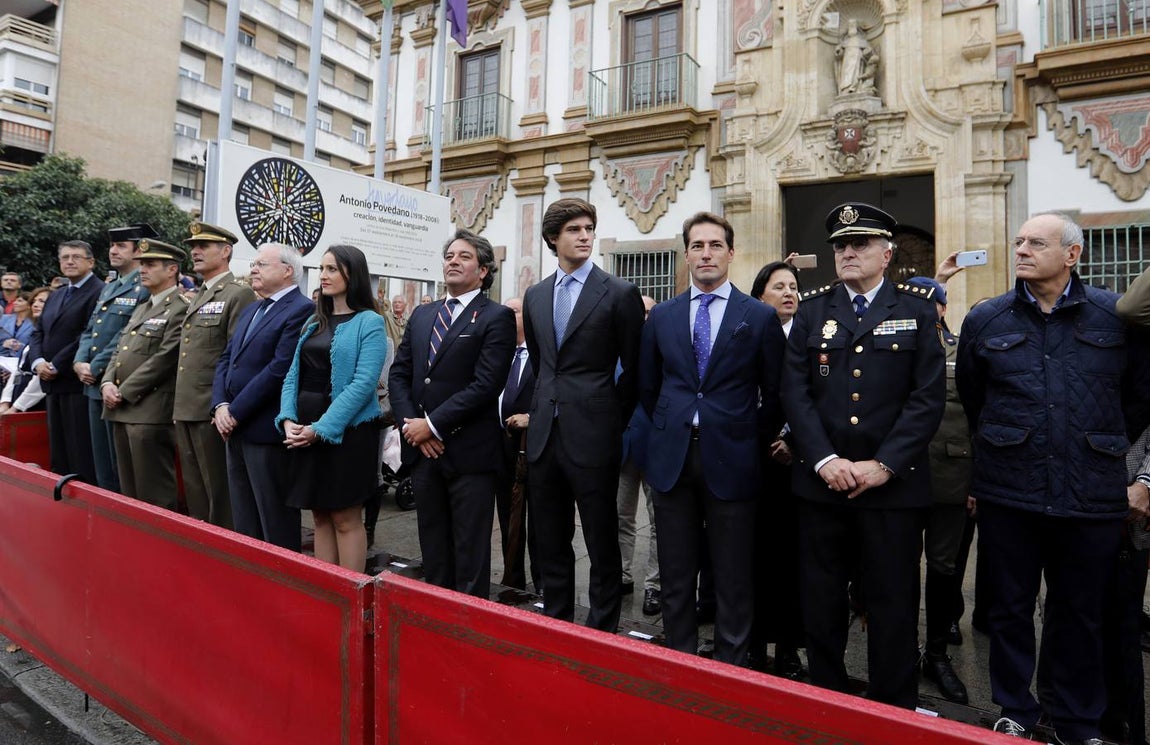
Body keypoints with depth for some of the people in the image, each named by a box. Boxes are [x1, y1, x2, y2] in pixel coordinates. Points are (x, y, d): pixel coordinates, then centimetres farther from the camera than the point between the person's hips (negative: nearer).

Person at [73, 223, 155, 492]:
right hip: (95, 385, 9)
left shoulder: (146, 288, -12)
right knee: (101, 461, 16)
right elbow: (89, 329, 17)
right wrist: (80, 361, 1)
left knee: (121, 462, 0)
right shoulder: (109, 286, 16)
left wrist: (95, 368, -12)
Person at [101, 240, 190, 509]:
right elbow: (119, 351, 20)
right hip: (122, 410, 9)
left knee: (154, 494, -4)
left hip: (151, 411, -9)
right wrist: (107, 383, 2)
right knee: (130, 490, 16)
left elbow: (163, 359, -16)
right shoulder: (141, 308, 20)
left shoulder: (182, 308, -10)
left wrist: (124, 393, -13)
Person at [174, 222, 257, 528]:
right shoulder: (196, 297, 19)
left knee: (219, 492, 1)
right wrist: (180, 406, 16)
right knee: (194, 492, 16)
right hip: (185, 411, 9)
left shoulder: (239, 294, -9)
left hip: (212, 413, -9)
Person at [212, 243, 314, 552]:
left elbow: (279, 370, -19)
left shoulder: (302, 311, -12)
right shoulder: (249, 311, 18)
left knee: (276, 526, 2)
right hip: (236, 430, 9)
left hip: (267, 431, -9)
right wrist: (220, 406, -1)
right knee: (244, 523, 17)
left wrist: (235, 412, -14)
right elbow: (225, 360, 15)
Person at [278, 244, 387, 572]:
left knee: (346, 519, 2)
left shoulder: (369, 322, -7)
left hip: (345, 430, -6)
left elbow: (363, 383, -16)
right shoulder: (314, 321, 14)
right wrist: (288, 419, -6)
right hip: (305, 431, 7)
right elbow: (293, 375, 10)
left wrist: (321, 428, -19)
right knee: (320, 517, 13)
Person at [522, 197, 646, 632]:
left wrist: (613, 423, 4)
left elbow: (634, 369, 0)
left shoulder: (620, 293, -4)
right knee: (550, 544, 15)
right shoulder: (535, 296, 11)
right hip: (544, 434, 5)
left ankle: (601, 635, 22)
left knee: (602, 546, 6)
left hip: (592, 436, -5)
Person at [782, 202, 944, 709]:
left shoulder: (917, 309, 3)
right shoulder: (813, 308, 7)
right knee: (821, 601, 10)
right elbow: (796, 390, 0)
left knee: (893, 603, 9)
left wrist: (883, 465, -12)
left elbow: (928, 396, -4)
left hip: (894, 482, -1)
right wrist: (824, 460, -11)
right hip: (821, 479, 2)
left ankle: (895, 711, 27)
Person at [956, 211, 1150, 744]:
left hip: (1093, 495, 0)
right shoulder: (985, 320, 2)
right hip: (1008, 494, 0)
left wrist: (1103, 448, 15)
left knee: (1080, 612, 14)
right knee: (1010, 606, 11)